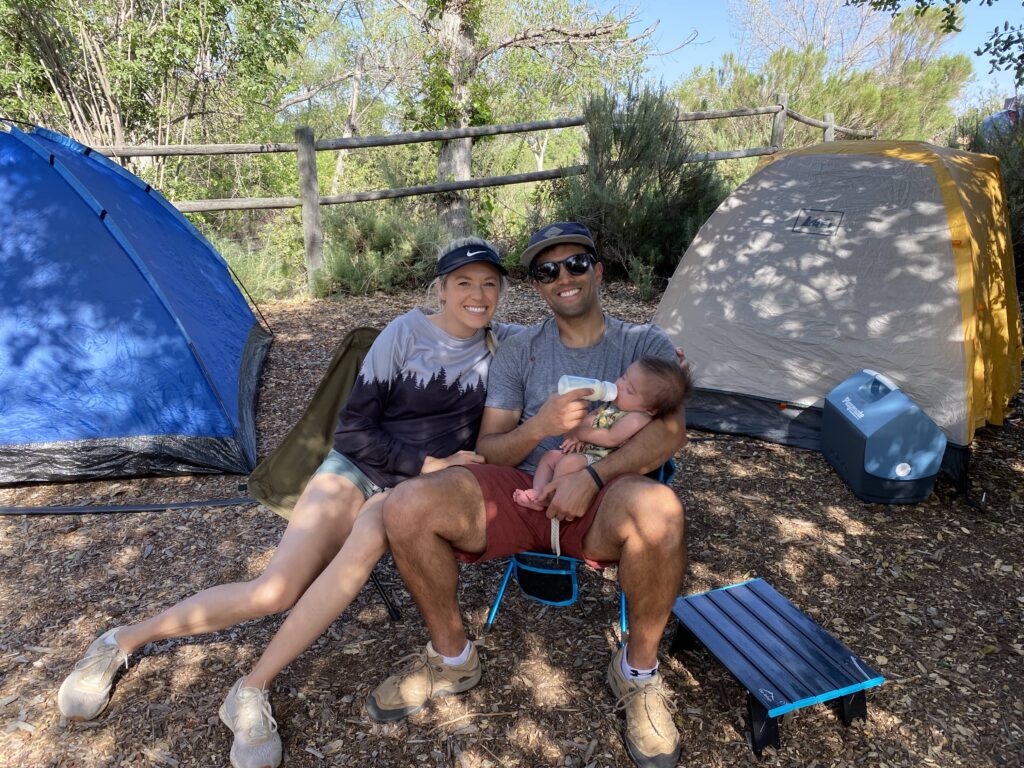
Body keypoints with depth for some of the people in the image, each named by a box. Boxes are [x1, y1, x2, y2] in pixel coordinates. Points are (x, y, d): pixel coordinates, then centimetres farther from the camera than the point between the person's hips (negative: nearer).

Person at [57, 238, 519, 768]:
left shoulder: (497, 341, 2)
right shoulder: (406, 332, -9)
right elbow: (354, 430, -10)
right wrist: (428, 463, -15)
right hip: (355, 468, -2)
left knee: (368, 538, -36)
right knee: (276, 592, -18)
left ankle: (251, 693, -24)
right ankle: (121, 642, 6)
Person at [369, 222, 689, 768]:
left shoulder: (645, 345, 6)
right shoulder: (518, 352, 11)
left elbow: (670, 431, -10)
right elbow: (488, 449, 6)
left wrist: (593, 476, -25)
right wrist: (539, 427, -16)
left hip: (603, 504, -2)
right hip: (523, 494, 2)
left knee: (659, 512, -39)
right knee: (407, 507, -24)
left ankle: (637, 671, -9)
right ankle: (452, 658, 3)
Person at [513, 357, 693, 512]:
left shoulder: (638, 418, -20)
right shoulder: (613, 404, 8)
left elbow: (611, 438, -26)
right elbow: (589, 420, 14)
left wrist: (579, 433, -16)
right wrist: (577, 437, -7)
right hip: (583, 451, 10)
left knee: (568, 462, -31)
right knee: (549, 456, 9)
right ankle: (538, 494, -4)